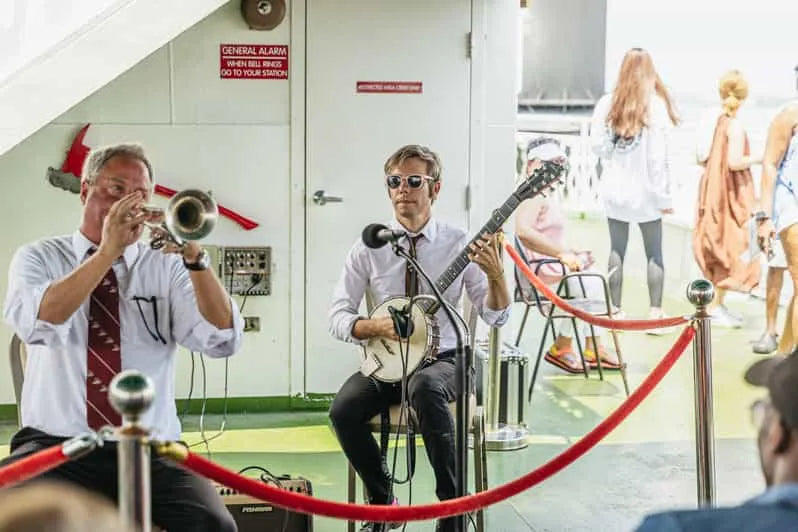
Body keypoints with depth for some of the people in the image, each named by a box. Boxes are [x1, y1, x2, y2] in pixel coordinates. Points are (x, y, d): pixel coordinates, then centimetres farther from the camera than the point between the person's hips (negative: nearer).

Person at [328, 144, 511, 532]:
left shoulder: (459, 244, -4)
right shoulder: (369, 247, -2)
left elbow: (496, 317, -4)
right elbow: (337, 316, -1)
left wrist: (494, 273, -23)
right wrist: (377, 327, -20)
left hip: (442, 360, -2)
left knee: (425, 387, -37)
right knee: (343, 410, -26)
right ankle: (382, 501, 0)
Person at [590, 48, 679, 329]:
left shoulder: (607, 103, -4)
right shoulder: (656, 104, -12)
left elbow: (596, 144, -4)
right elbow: (659, 155, -11)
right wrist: (664, 195, -4)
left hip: (614, 188, 3)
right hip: (644, 190, -3)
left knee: (616, 250, 11)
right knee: (654, 253, 7)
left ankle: (616, 310, 15)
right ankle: (656, 312, 8)